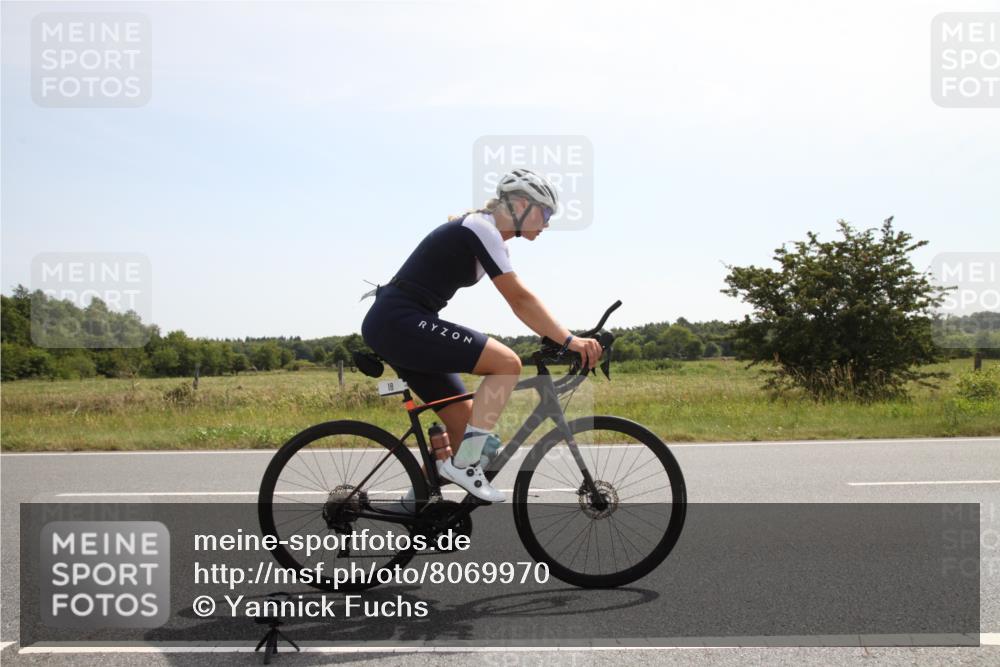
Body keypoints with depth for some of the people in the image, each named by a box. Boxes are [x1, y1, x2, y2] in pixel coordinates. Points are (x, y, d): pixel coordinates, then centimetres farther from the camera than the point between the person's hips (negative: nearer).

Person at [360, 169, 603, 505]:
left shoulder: (488, 234, 18)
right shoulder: (482, 228, -12)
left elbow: (519, 302, 17)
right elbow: (520, 299, -20)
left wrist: (561, 340, 10)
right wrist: (569, 340, -23)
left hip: (391, 327, 10)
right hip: (400, 322, -10)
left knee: (466, 424, 10)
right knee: (507, 362, -18)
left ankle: (415, 503, 19)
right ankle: (464, 463, -14)